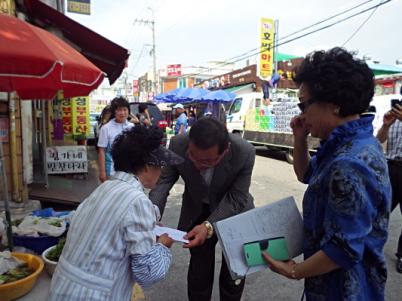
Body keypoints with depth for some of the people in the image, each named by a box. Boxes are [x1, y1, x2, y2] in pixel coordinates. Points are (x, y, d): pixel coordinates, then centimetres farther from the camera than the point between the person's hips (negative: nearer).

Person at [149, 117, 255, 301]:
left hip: (234, 212, -1)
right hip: (197, 211, 1)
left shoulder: (244, 153, -34)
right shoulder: (177, 145, -29)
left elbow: (235, 199, -27)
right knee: (199, 269, 16)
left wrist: (209, 225, -41)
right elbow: (163, 181, -19)